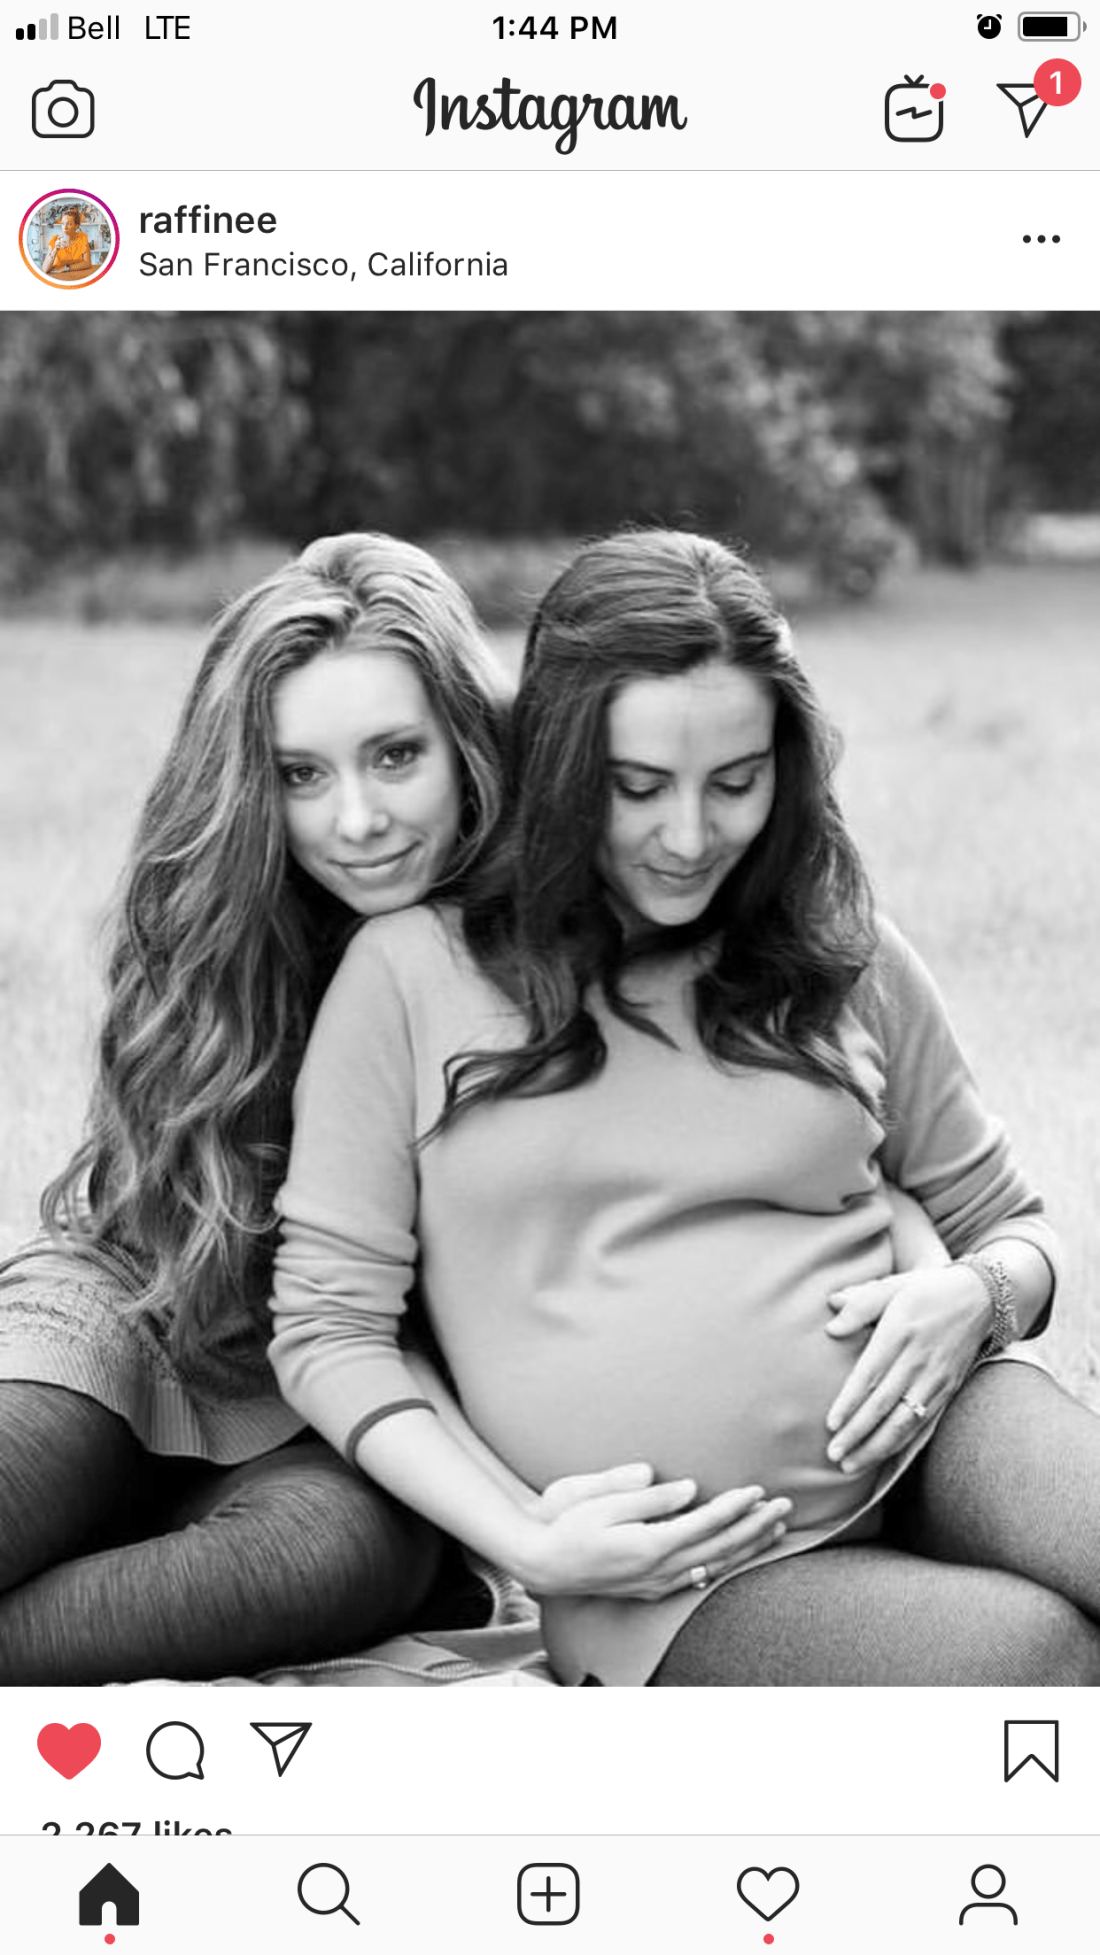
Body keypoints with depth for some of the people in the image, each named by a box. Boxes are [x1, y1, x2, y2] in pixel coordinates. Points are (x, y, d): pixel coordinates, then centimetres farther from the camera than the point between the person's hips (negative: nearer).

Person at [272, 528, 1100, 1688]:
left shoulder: (846, 961, 11)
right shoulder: (415, 973, 2)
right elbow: (328, 1327, 3)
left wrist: (972, 1297, -3)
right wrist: (529, 1546, -9)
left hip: (927, 1436, 3)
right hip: (675, 1586, -3)